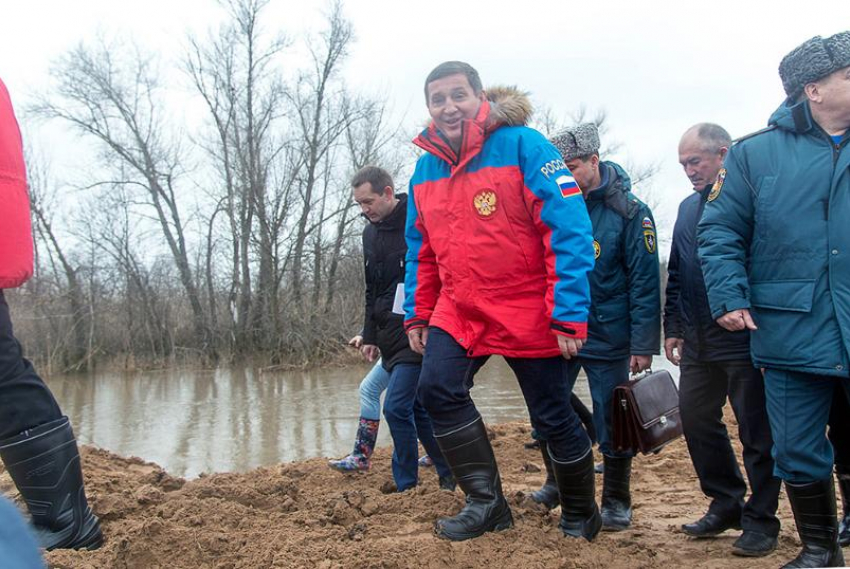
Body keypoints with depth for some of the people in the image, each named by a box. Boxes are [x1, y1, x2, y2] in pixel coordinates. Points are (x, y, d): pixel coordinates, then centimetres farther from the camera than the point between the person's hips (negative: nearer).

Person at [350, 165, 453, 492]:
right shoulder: (370, 233, 14)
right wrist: (370, 336, 18)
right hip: (390, 336, 8)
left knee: (396, 407, -12)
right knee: (416, 408, 12)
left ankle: (406, 486, 2)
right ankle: (450, 477, 24)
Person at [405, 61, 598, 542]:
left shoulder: (523, 145, -14)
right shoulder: (426, 168, 6)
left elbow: (569, 232, -18)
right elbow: (422, 252, 17)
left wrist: (570, 315, -21)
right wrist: (418, 314, 14)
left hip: (529, 315, -5)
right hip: (459, 310, 5)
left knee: (553, 418, 4)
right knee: (438, 389, -14)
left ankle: (580, 515, 29)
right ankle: (487, 502, 2)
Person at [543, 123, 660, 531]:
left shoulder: (629, 211, -8)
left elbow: (644, 281, -9)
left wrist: (643, 345, -13)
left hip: (607, 338, -4)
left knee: (612, 425, 5)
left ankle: (617, 502, 23)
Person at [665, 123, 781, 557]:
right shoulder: (688, 208, 15)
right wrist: (673, 327, 15)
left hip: (745, 338, -7)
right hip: (698, 341, 8)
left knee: (757, 430, 3)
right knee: (696, 419, 12)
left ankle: (761, 518, 15)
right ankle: (726, 503, 28)